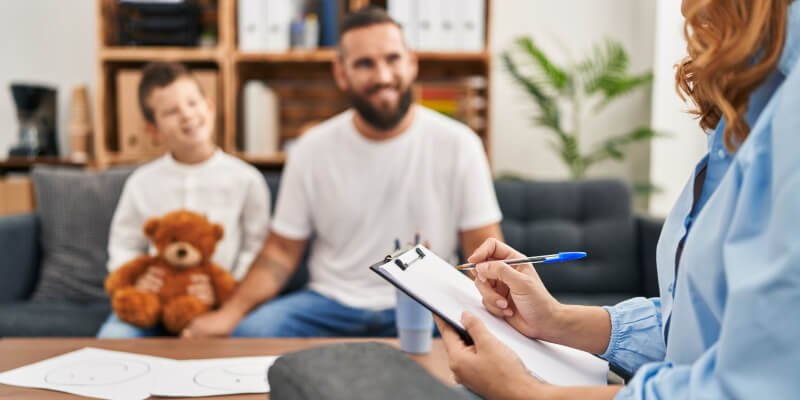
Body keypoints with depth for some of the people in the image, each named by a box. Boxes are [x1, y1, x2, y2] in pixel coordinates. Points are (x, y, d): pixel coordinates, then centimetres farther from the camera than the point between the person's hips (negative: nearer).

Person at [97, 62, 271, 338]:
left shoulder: (246, 180, -1)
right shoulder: (142, 183, 6)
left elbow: (256, 251, -1)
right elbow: (124, 248, 11)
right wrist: (137, 280, -9)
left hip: (218, 303, -2)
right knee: (112, 336, -24)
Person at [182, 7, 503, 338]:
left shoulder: (457, 144, -4)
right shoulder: (311, 149, 0)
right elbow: (282, 251, 4)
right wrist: (229, 314, -12)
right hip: (330, 303, 1)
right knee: (248, 333, -24)